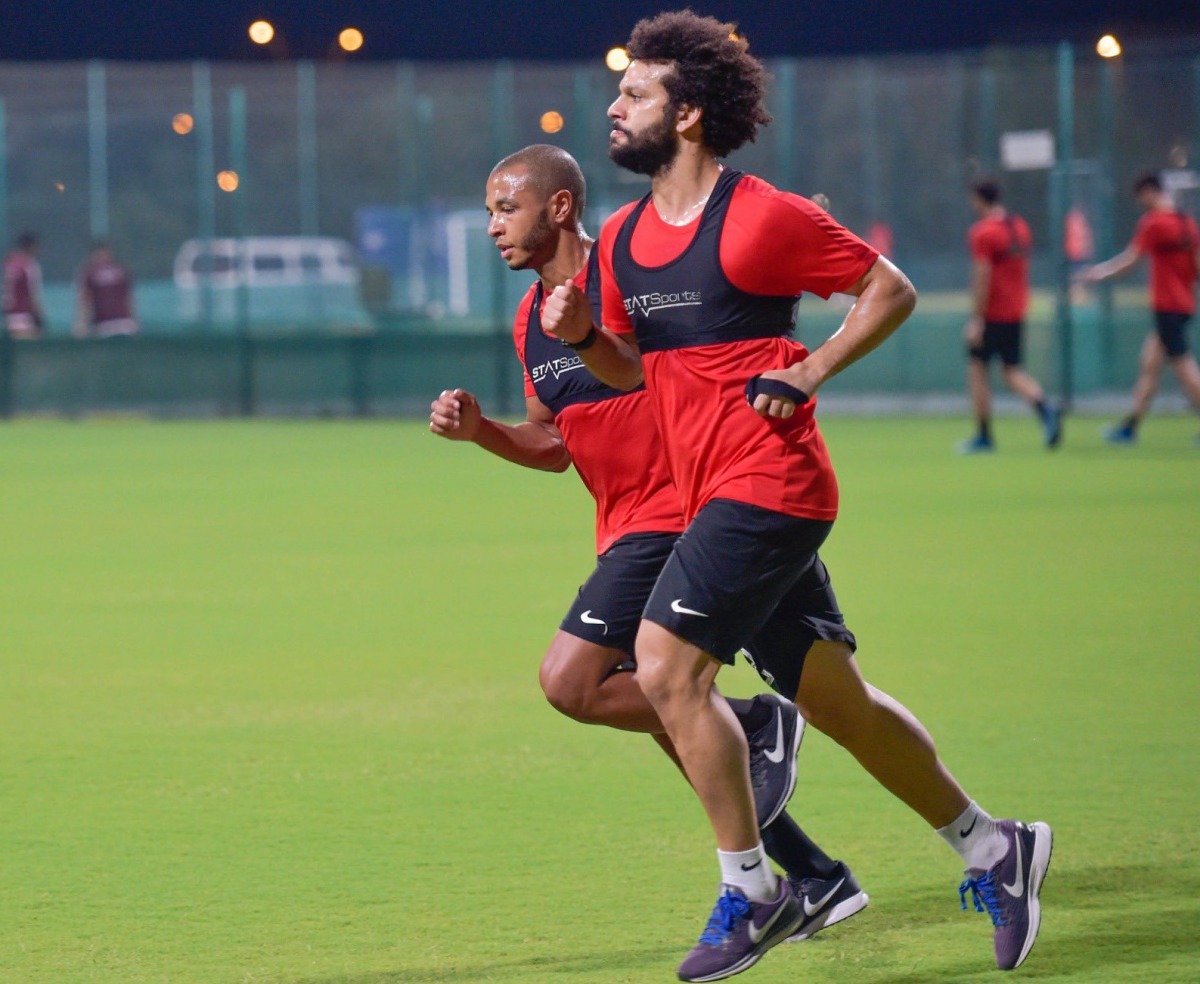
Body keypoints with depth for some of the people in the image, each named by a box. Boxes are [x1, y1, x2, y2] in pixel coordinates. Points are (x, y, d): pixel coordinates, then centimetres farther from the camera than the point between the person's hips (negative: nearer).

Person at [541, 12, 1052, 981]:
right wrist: (580, 333, 1)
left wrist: (809, 372, -13)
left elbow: (892, 289, -4)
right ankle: (989, 846, 22)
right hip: (712, 491, 8)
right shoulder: (622, 238, 11)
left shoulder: (759, 217, -11)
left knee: (669, 666, -15)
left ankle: (750, 891, -5)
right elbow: (633, 367, 21)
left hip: (765, 482, -8)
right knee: (832, 694, 10)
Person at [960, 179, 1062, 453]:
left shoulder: (983, 232, -14)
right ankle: (1045, 410, -15)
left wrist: (976, 320, -17)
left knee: (976, 369, 5)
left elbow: (982, 277, -19)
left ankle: (984, 436, 6)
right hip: (1016, 312, 7)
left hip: (991, 314, -7)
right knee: (1012, 371, 11)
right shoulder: (1019, 227, 11)